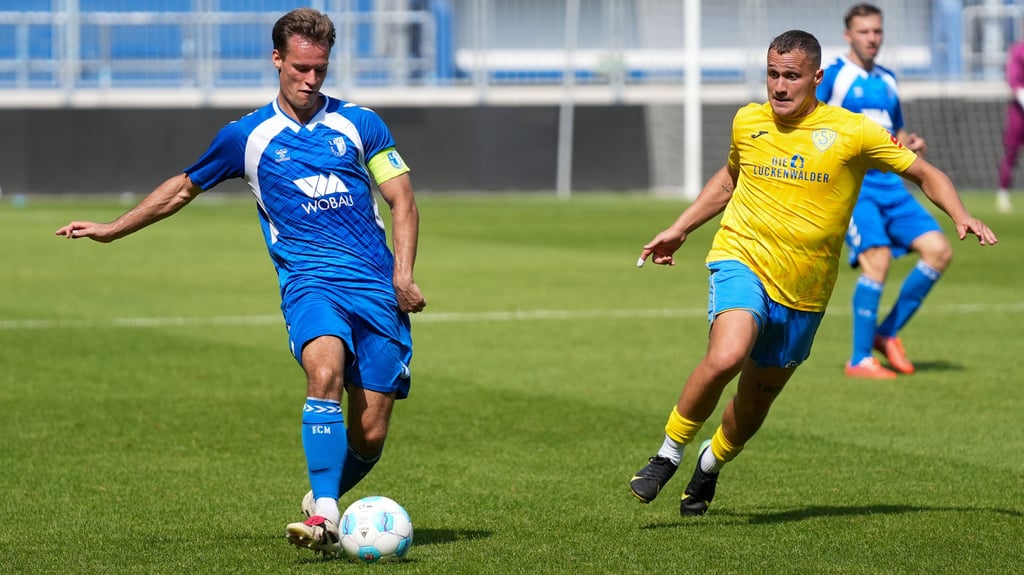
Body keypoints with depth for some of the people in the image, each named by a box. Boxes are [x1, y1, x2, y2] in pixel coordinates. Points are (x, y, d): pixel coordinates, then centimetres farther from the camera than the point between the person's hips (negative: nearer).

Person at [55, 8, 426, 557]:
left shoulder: (359, 124, 10)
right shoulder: (247, 136, 11)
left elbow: (402, 201, 11)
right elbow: (183, 187, 25)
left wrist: (403, 273, -3)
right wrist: (113, 229, 27)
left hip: (377, 286, 1)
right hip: (309, 280, -1)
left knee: (369, 435, -5)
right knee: (325, 370, -34)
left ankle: (324, 502, 26)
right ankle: (324, 518, -38)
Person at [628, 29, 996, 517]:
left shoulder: (851, 131, -6)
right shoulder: (747, 122, 3)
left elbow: (924, 174, 2)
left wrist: (961, 217, -15)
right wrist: (679, 230, 25)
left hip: (804, 293, 0)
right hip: (742, 261, 0)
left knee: (756, 401, 10)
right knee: (726, 357, -29)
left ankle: (710, 465, 42)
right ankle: (668, 454, -11)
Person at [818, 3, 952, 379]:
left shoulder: (887, 81, 19)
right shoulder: (833, 76, -2)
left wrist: (912, 144, 6)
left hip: (890, 183, 7)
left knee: (939, 250, -5)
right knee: (877, 259, -22)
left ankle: (887, 333, 9)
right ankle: (860, 360, -12)